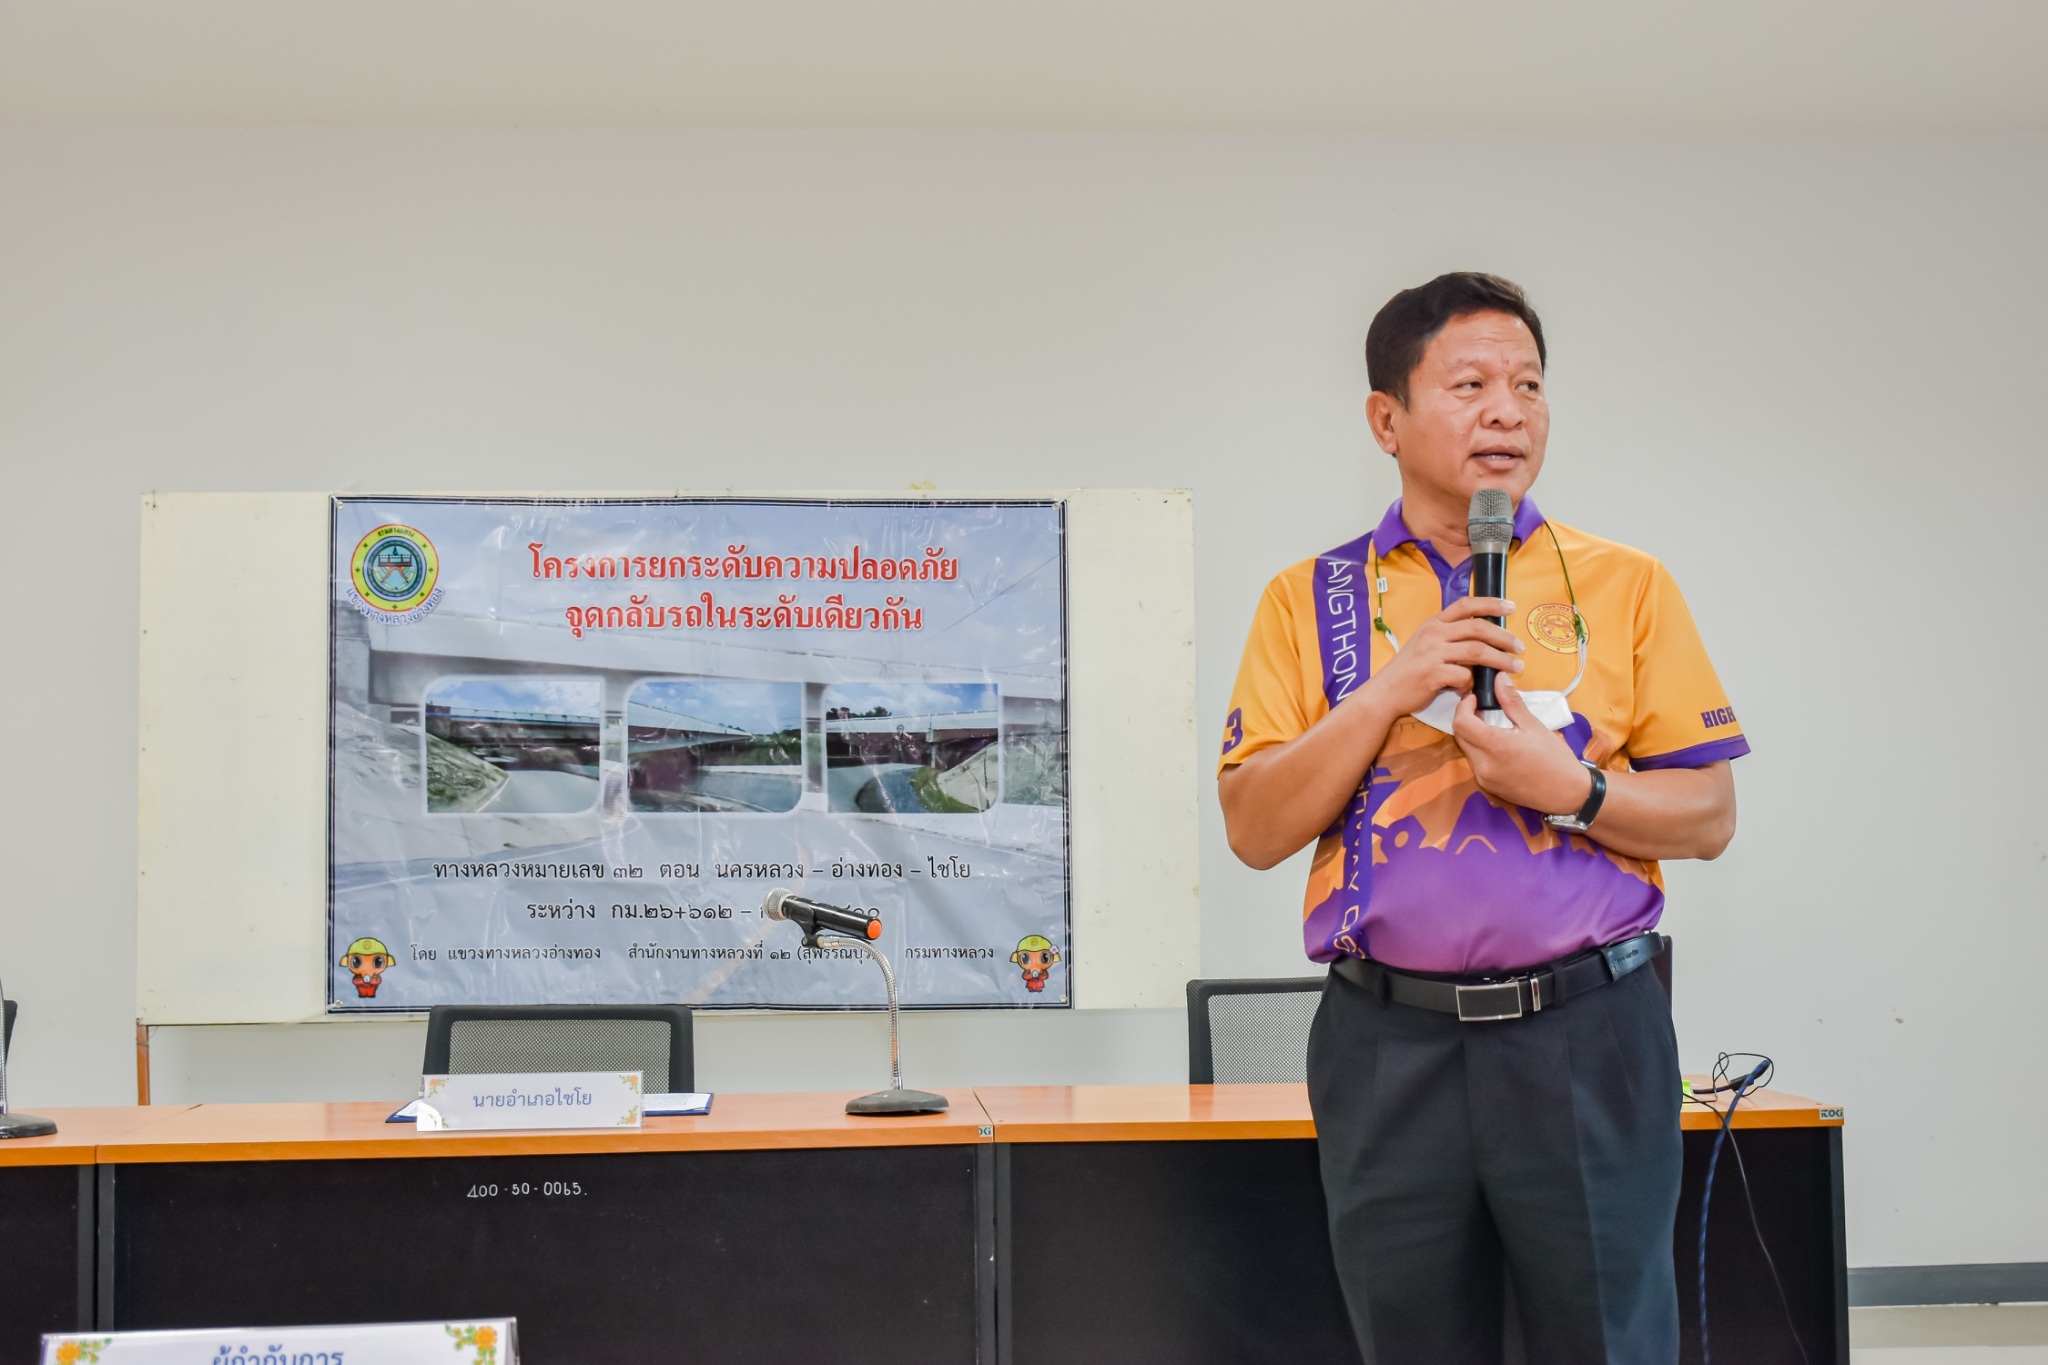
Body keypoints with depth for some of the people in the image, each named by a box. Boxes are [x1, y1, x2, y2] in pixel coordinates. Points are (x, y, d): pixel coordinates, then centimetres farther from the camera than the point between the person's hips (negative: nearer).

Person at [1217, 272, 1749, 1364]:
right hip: (1387, 1045, 1)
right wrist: (1388, 694, -12)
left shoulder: (1625, 586, 6)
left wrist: (1569, 787, -15)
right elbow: (1253, 831, 0)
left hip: (1586, 1031, 0)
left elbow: (1707, 818, 3)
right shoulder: (1311, 600, 7)